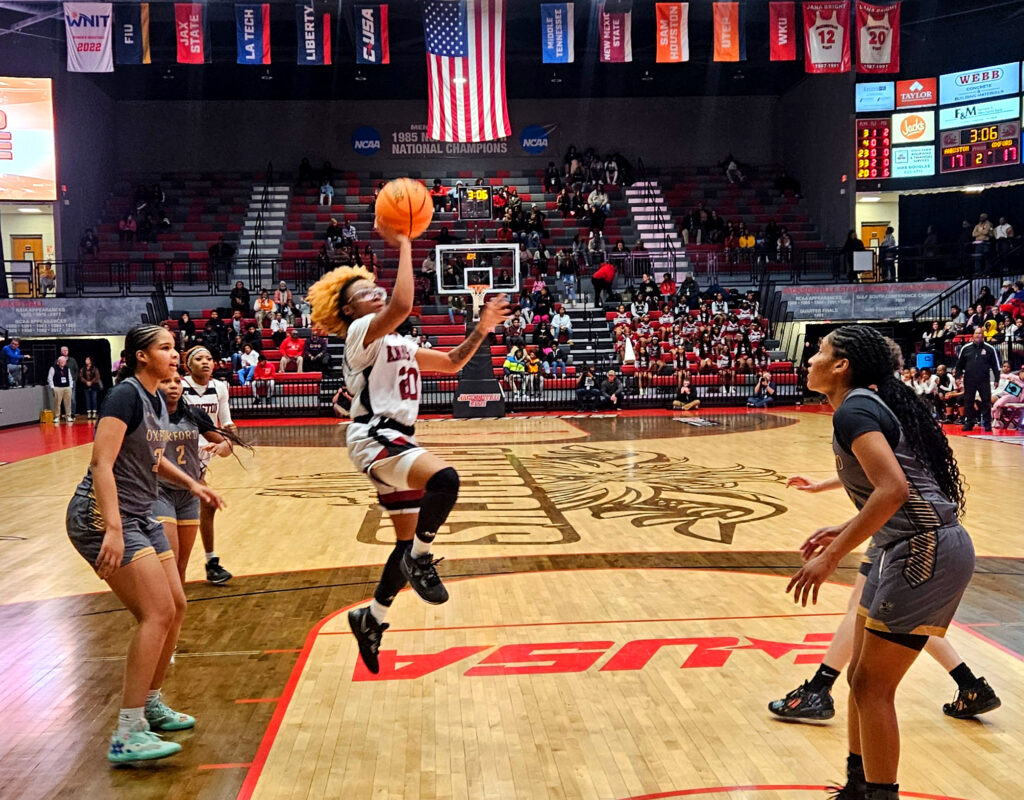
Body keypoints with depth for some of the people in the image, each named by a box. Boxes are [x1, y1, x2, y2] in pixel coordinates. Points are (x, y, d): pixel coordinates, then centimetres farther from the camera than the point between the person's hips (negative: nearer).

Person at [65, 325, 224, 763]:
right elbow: (102, 463, -24)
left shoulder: (157, 400, 12)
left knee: (175, 608, 11)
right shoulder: (125, 395, -15)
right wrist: (113, 529, -32)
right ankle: (127, 735, -11)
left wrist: (191, 483, 20)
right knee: (157, 613, -16)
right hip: (102, 516, -10)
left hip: (140, 516, 10)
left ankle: (150, 705, 29)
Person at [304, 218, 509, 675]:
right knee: (444, 479, -35)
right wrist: (403, 246, -19)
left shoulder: (398, 343, 21)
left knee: (410, 541, 12)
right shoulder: (362, 333, -6)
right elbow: (402, 305, -26)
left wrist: (481, 330, 12)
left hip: (398, 441, 9)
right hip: (374, 437, -9)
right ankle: (419, 560, -16)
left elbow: (451, 363, 24)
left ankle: (371, 618, 27)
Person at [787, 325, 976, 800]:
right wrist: (847, 531, 15)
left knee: (872, 687, -2)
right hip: (911, 549, 10)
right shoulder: (873, 402, 15)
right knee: (862, 676, 17)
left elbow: (894, 489, -26)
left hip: (924, 553, -10)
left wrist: (833, 555, -23)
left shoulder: (854, 409, -14)